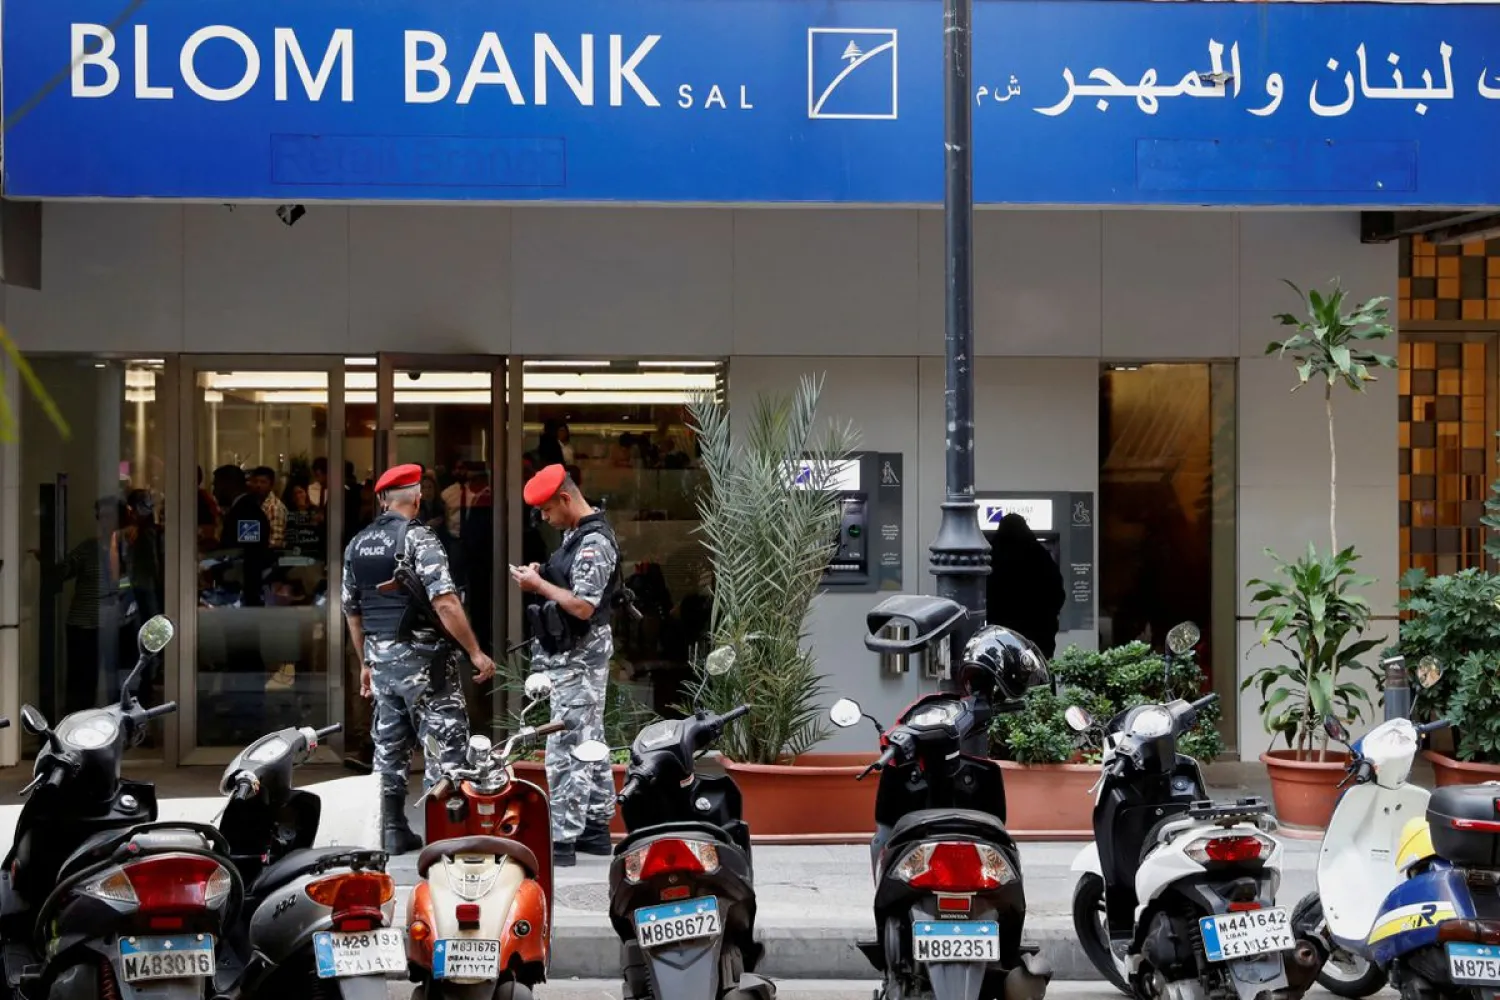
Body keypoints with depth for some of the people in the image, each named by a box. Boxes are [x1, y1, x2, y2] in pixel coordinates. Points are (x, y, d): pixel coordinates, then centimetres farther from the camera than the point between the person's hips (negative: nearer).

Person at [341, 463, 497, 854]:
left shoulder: (357, 544, 9)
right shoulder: (418, 538, -13)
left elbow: (352, 610, 16)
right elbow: (444, 603, -21)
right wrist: (476, 653, -15)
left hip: (381, 659, 7)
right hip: (422, 659, -7)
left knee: (390, 746, 13)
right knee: (446, 742, -2)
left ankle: (394, 832, 18)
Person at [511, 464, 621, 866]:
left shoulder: (594, 543, -19)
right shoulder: (576, 534, 12)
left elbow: (583, 606, -24)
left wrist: (539, 585, -16)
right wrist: (542, 575, 5)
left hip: (579, 659, -11)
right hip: (576, 654, 11)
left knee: (566, 747, -9)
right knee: (590, 742, 15)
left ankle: (562, 839, -7)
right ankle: (596, 827, 23)